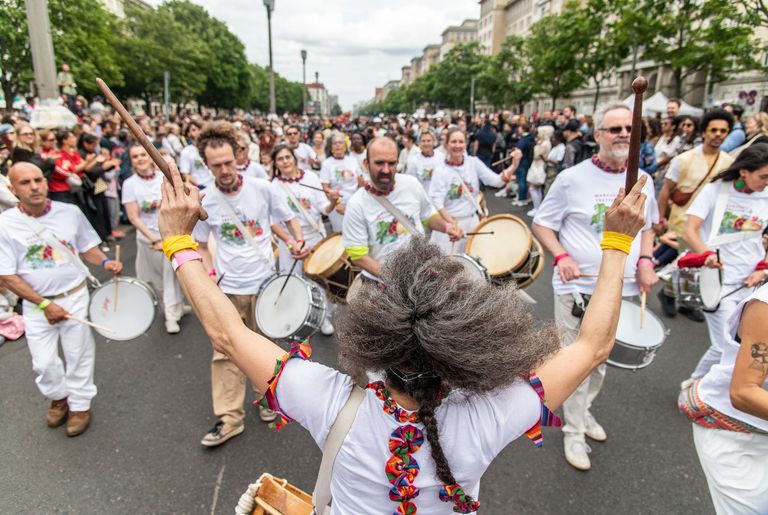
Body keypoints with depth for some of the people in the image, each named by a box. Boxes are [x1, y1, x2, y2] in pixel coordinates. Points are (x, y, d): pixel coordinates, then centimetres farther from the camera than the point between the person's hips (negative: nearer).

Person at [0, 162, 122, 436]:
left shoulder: (70, 212, -7)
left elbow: (87, 247, 6)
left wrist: (105, 262, -16)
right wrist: (44, 304, -14)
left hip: (75, 297, 0)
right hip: (36, 305, 0)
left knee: (78, 355, 11)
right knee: (43, 362, 9)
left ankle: (80, 404, 33)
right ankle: (59, 397, 39)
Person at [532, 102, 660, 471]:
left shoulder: (642, 181, 5)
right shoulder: (572, 178, -9)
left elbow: (647, 226, 18)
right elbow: (541, 224, -4)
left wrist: (645, 260, -1)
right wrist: (561, 256, -21)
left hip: (623, 289, 5)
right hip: (578, 288, -5)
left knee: (603, 361, 20)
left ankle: (584, 410, 44)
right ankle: (574, 432, 22)